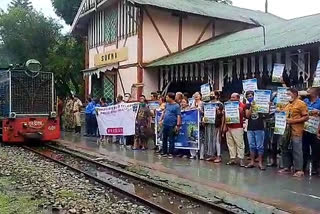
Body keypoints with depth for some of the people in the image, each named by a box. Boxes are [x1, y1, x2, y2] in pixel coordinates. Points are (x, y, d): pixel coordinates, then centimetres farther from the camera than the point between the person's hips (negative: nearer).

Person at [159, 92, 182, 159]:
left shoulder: (176, 106, -10)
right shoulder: (167, 104, 11)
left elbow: (178, 116, -13)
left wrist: (178, 125, -18)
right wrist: (161, 120, 16)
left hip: (171, 125, -7)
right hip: (165, 124, 7)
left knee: (171, 140, 1)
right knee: (164, 139, 12)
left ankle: (170, 153, 9)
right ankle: (164, 152, 23)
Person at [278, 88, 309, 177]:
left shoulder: (301, 104, -6)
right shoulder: (287, 105, 16)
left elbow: (306, 117, -10)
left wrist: (293, 121, -18)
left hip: (296, 132, -8)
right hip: (286, 131, 8)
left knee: (297, 151, -5)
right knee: (286, 149, 11)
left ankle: (299, 170, 1)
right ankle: (287, 167, 21)